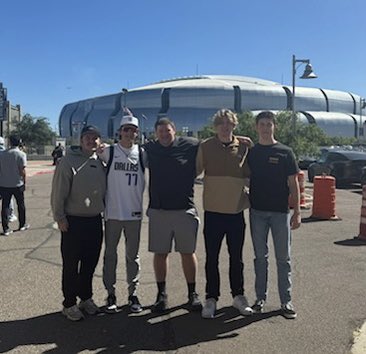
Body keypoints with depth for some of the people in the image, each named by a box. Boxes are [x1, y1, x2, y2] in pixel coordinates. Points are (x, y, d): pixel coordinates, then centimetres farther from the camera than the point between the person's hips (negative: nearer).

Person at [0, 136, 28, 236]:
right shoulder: (21, 154, -10)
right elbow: (22, 171, -13)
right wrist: (24, 182, -2)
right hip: (17, 184, -2)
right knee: (21, 205, 15)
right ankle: (22, 225, 25)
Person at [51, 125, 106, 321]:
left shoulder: (100, 163, 9)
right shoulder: (69, 161, -8)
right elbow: (58, 192, -10)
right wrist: (59, 217, -12)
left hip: (95, 220, 6)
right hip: (73, 221, -5)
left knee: (90, 263, 14)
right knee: (71, 265, 3)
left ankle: (86, 298, 30)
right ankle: (69, 304, 16)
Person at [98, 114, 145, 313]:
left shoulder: (142, 153, 2)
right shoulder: (109, 152, -2)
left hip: (134, 212, 1)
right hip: (112, 211, -1)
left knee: (133, 255, 11)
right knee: (110, 254, 8)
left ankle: (133, 292, 23)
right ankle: (111, 293, 21)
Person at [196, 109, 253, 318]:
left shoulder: (243, 148, 2)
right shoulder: (206, 147, -1)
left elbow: (249, 177, 12)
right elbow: (194, 171, 5)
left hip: (236, 211, 1)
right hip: (213, 211, -1)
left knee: (236, 258, 13)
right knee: (212, 258, 7)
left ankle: (238, 296, 28)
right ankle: (211, 299, 20)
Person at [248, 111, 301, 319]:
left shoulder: (285, 152, 1)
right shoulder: (251, 153, 7)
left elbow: (293, 183, 0)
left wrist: (297, 212, -5)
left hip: (280, 211, -2)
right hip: (257, 211, 2)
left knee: (283, 258, 5)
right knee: (260, 256, 10)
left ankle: (286, 301, 14)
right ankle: (261, 297, 20)